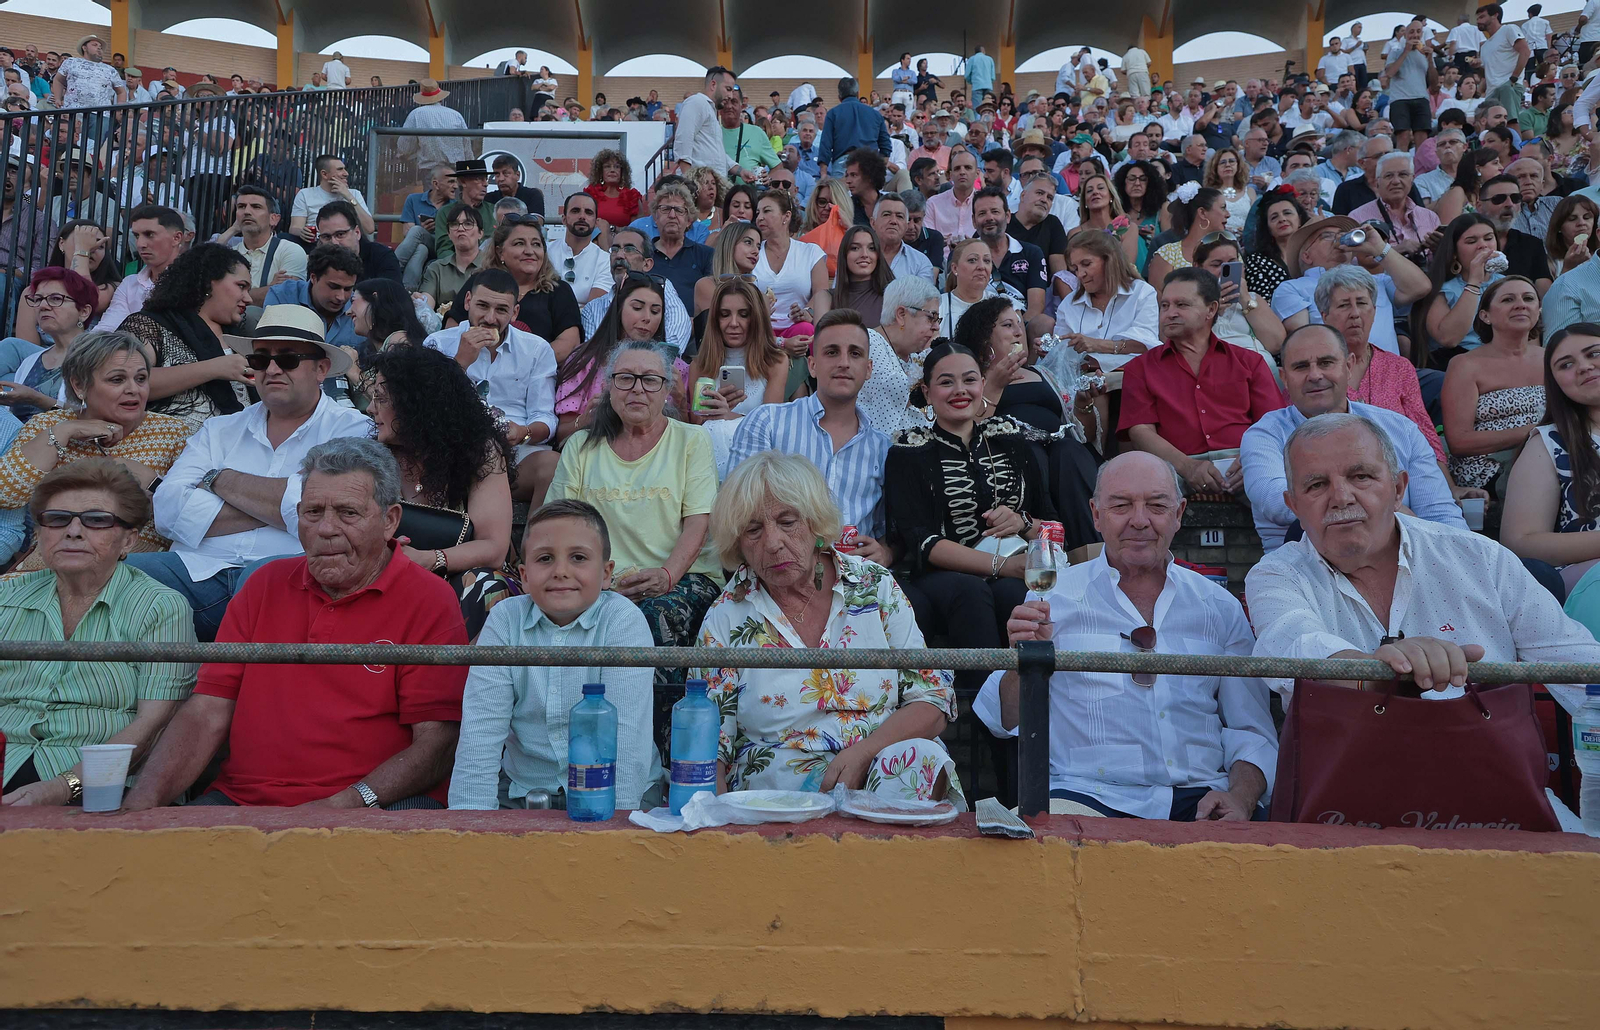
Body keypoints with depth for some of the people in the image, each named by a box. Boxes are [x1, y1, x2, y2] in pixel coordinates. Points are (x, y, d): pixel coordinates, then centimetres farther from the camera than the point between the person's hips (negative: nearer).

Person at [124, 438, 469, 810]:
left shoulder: (428, 601, -3)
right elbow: (207, 714, 11)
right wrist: (140, 806, -4)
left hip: (375, 808, -4)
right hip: (243, 801, 5)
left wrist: (343, 805, -21)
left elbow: (437, 742, -9)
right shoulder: (265, 585, 15)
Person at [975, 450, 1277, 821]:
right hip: (1089, 795, -3)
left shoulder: (1219, 607, 16)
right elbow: (1008, 724, 6)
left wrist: (1241, 797, -4)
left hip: (1200, 798, 3)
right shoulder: (1052, 597, 7)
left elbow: (1252, 731, 17)